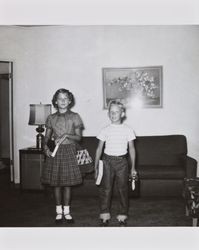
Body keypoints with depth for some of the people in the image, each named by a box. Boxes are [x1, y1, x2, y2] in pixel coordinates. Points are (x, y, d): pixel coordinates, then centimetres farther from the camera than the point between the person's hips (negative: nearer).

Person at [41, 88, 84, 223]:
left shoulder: (74, 116, 1)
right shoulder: (51, 118, 7)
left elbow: (78, 137, -2)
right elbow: (47, 137, 10)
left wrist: (67, 135, -18)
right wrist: (46, 147, -8)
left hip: (69, 150, -1)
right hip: (55, 151, 2)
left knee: (67, 182, 3)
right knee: (56, 182, 5)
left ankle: (67, 211, 16)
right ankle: (59, 211, 18)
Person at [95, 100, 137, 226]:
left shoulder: (128, 130, -1)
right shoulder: (105, 130, 1)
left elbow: (132, 149, 3)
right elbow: (99, 148, 5)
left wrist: (133, 167, 1)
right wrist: (96, 167, 3)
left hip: (122, 161, 0)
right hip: (107, 160, 1)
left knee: (123, 189, 5)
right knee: (105, 188, 3)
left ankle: (122, 216, 20)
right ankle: (105, 216, 16)